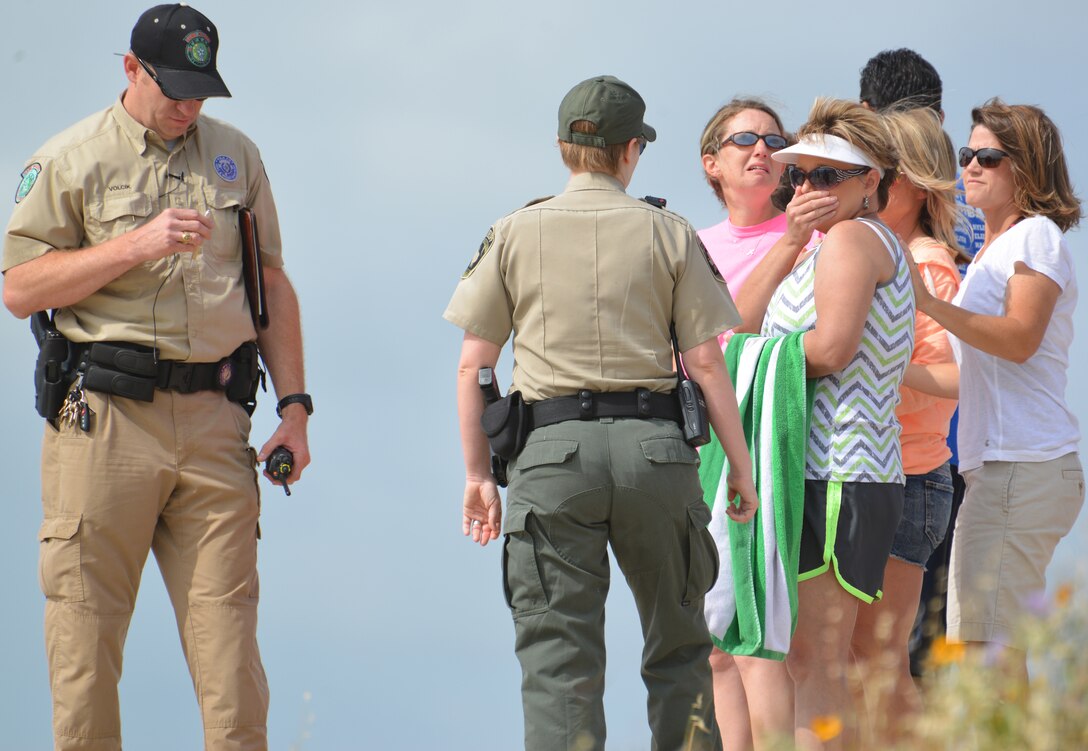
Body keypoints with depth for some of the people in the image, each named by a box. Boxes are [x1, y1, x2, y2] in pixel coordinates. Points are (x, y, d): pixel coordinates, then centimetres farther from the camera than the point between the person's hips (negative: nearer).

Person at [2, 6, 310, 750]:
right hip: (104, 417, -3)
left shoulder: (236, 156, 15)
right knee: (84, 629, -2)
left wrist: (294, 406, 11)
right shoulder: (70, 160, 2)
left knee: (227, 625, -2)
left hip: (214, 423, 3)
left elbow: (273, 284, 20)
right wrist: (138, 246, -13)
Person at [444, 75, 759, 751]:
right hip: (655, 444, 1)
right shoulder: (669, 234, 7)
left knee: (559, 657, -2)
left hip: (553, 448, 0)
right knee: (678, 646, 12)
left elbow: (472, 365, 5)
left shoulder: (516, 234, 8)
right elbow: (707, 364, 3)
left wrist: (477, 474, 12)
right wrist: (741, 466, 11)